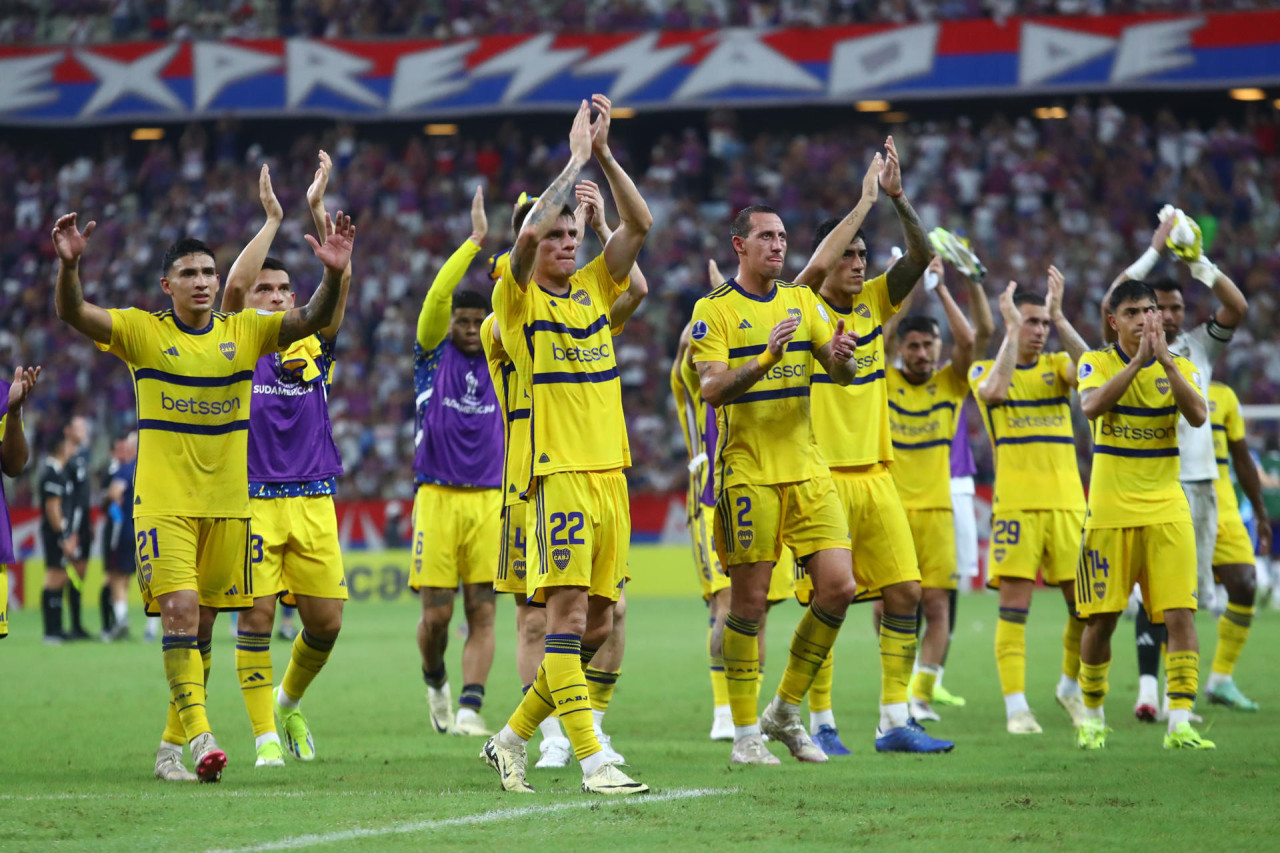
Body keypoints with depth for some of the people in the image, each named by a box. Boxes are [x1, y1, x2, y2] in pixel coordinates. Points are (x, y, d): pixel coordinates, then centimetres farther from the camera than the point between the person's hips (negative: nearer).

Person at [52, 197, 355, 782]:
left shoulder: (245, 331, 5)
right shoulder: (141, 331, -2)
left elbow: (312, 319, -6)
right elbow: (72, 313, -14)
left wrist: (333, 275, -25)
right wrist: (68, 266, -34)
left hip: (227, 504, 3)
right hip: (163, 502, -3)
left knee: (202, 626, 8)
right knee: (179, 614, -17)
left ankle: (173, 744, 19)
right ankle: (200, 738, -23)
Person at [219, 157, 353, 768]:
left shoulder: (313, 347, 11)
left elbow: (340, 282, 1)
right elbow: (233, 286, -12)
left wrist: (319, 209, -5)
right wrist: (272, 219, -11)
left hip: (312, 502, 3)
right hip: (251, 502, -3)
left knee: (326, 621, 1)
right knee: (256, 615, -8)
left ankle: (289, 702, 28)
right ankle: (265, 735, 0)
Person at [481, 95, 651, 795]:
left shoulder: (593, 289, 15)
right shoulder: (518, 298, 0)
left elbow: (638, 223, 5)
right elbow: (528, 232, -18)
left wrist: (603, 153, -4)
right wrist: (574, 159, -13)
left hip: (610, 474, 6)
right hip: (560, 474, -6)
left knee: (595, 626, 6)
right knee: (568, 615, -12)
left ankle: (514, 736, 18)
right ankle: (591, 760, -15)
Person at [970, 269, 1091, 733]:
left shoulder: (1056, 365, 12)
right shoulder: (984, 369, 5)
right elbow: (994, 390, -19)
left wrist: (1059, 315, -14)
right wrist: (1012, 329, -15)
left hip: (1066, 500, 3)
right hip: (1015, 502, -3)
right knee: (1014, 604, -8)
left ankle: (1070, 686, 24)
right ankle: (1016, 706, -6)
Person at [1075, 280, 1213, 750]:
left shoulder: (1179, 367, 6)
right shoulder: (1097, 363, 1)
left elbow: (1198, 415, -13)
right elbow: (1092, 406, -20)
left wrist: (1166, 362, -21)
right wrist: (1138, 360, -25)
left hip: (1166, 511, 1)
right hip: (1110, 511, -1)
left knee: (1180, 614, -11)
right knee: (1102, 619, 2)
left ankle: (1180, 723, -12)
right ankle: (1092, 716, 21)